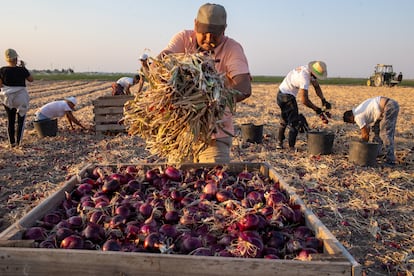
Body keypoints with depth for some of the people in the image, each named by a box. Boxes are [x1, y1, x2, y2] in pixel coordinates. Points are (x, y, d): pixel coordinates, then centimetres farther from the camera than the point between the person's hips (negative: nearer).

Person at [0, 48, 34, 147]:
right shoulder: (22, 70, -14)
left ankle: (12, 142, 17)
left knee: (10, 120, 14)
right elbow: (31, 79, 2)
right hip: (21, 98, -2)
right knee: (21, 120, 9)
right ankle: (18, 142, 1)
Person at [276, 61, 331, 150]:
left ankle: (279, 143, 30)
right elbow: (304, 99, -29)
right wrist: (316, 109, -18)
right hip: (287, 96, -10)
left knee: (285, 120, 20)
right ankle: (291, 147, -3)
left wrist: (323, 100, -3)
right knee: (295, 122, -7)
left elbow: (316, 86, 9)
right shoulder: (304, 77, -30)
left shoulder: (311, 72, -1)